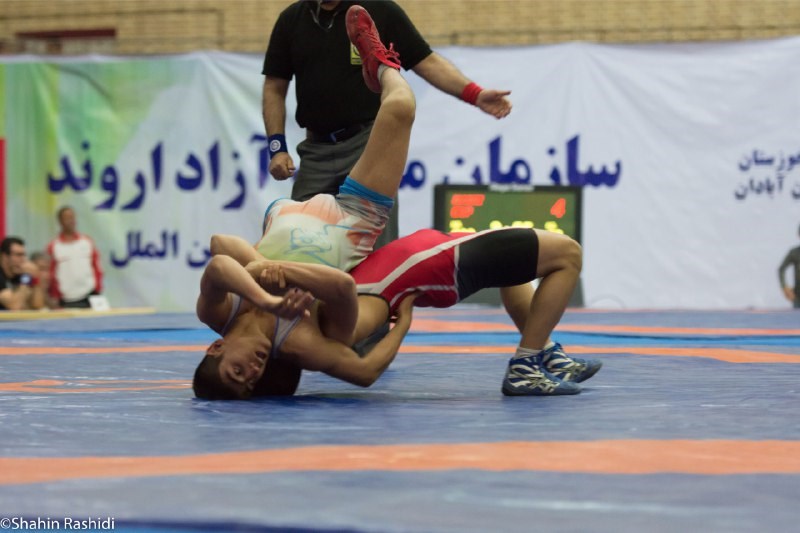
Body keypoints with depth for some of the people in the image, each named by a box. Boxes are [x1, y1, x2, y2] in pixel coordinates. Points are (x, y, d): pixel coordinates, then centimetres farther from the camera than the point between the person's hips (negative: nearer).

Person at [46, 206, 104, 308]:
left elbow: (97, 266, 12)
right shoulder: (53, 247, 2)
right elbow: (51, 275, 4)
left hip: (90, 296, 2)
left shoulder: (87, 241, 9)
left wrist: (98, 289, 4)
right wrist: (56, 299, 0)